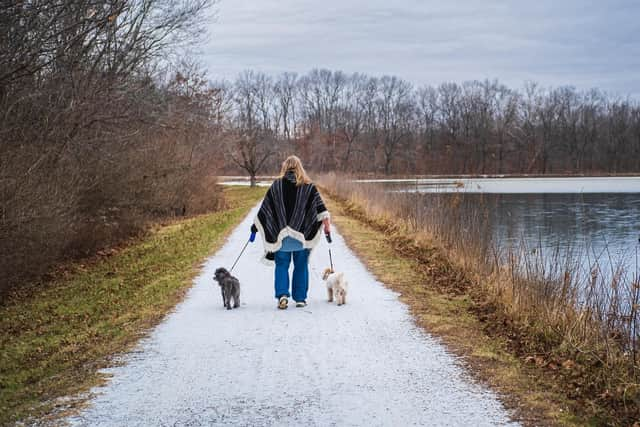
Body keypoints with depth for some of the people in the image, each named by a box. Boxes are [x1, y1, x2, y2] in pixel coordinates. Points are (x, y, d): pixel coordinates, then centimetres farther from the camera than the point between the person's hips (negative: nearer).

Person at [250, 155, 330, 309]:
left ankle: (282, 294, -10)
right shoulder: (308, 186, 2)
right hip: (302, 235, 0)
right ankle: (300, 298, 11)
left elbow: (264, 209, 5)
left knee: (281, 265, 7)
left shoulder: (276, 186, 3)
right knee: (301, 265, 9)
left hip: (281, 234, 0)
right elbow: (320, 207, -4)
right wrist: (327, 226, -3)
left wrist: (255, 226, 12)